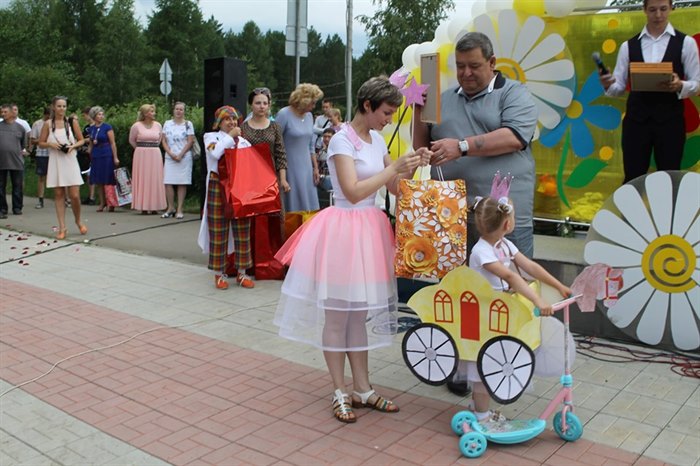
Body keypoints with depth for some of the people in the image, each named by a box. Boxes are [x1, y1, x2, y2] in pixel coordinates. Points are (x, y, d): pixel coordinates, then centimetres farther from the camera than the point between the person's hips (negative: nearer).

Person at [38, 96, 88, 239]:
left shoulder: (72, 122, 3)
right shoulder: (48, 124, 3)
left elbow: (81, 140, 9)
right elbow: (41, 143, 8)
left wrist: (73, 146, -10)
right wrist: (50, 144, -12)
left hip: (70, 161, -1)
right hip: (55, 161, 1)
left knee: (75, 195, -6)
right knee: (59, 195, 3)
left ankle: (78, 221, 20)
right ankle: (62, 227, 9)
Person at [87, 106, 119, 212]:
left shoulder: (107, 127, -3)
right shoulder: (91, 129, 11)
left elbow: (113, 143, -5)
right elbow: (91, 145, 18)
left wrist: (115, 157, -9)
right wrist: (91, 158, 14)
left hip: (107, 155, -5)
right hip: (95, 156, 5)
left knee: (108, 180, -4)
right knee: (98, 181, 5)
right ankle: (102, 202, 15)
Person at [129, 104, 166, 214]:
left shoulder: (158, 125, 6)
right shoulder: (137, 126, -3)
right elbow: (131, 140, 10)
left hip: (155, 155, 3)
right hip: (141, 155, -3)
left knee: (155, 180, 1)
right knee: (142, 179, -1)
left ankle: (154, 206, 6)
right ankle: (143, 206, 2)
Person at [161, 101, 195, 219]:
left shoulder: (188, 124, 4)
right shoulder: (167, 124, 11)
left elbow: (190, 142, -2)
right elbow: (164, 141, 8)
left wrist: (180, 155, -10)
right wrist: (171, 154, -7)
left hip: (184, 158, -3)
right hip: (170, 157, 3)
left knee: (182, 183, -2)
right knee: (168, 182, -3)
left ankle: (179, 209, 2)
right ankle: (171, 208, 8)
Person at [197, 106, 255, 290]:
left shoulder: (243, 140, 15)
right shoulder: (211, 137, 5)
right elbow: (216, 153, -18)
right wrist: (231, 136, -7)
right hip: (218, 187, -3)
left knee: (242, 232, 6)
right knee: (219, 232, 2)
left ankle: (241, 272, 16)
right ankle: (219, 273, 13)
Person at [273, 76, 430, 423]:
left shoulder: (377, 139, 10)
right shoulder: (343, 140, -13)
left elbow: (393, 187, 14)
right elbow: (353, 191, -23)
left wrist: (412, 166, -2)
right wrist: (394, 167, -19)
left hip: (368, 230, 8)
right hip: (343, 229, -8)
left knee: (361, 312, 13)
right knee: (336, 313, 3)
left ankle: (362, 388, 23)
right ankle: (339, 392, 15)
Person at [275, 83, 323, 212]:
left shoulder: (309, 116, 9)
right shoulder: (284, 115, -11)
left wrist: (315, 167, 14)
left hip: (306, 168, 6)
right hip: (290, 169, -6)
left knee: (309, 207, 7)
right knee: (292, 207, -2)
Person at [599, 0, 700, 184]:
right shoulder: (628, 46, 7)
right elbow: (619, 87, 6)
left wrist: (679, 85, -19)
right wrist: (608, 85, -17)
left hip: (670, 120, -1)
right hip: (636, 120, 1)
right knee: (633, 178, 4)